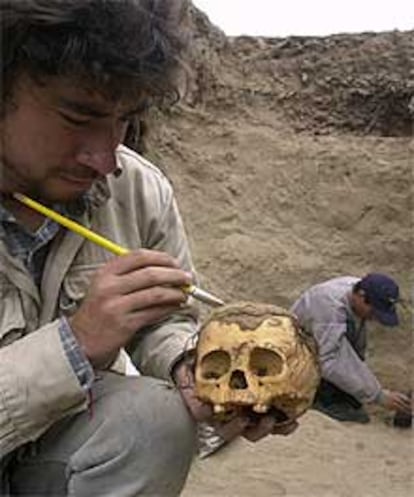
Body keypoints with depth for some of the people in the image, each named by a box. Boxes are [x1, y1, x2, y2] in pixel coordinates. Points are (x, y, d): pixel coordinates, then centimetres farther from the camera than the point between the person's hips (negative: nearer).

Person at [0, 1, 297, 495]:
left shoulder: (142, 191, -10)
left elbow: (167, 324, 1)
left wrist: (190, 369, -19)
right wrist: (75, 343, -35)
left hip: (72, 437, 3)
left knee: (158, 416, -26)